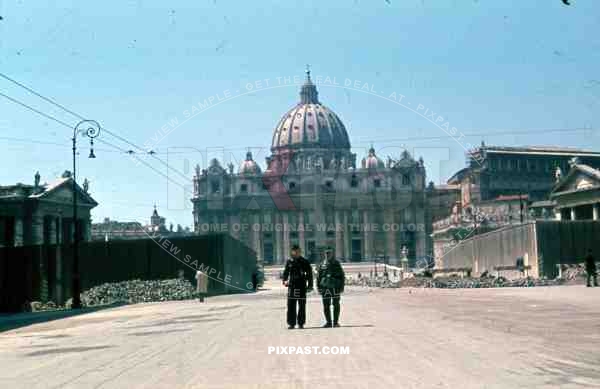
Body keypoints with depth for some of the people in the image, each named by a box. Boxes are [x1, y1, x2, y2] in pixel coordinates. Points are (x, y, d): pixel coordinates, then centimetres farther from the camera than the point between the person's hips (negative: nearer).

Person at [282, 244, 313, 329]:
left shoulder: (304, 262, 3)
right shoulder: (289, 262, 8)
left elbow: (309, 274, 5)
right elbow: (285, 272, 13)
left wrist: (310, 286, 0)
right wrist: (285, 280, -6)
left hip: (302, 286, -1)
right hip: (291, 286, 1)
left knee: (302, 306, 3)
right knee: (291, 305, -1)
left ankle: (301, 323, 11)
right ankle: (291, 323, 5)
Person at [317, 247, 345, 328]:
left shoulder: (336, 263, 4)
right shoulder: (322, 265, 10)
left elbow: (342, 276, 4)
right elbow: (318, 277, 12)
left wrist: (341, 286, -3)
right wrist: (319, 287, 5)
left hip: (335, 287, -2)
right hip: (325, 288, 2)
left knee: (336, 305, 0)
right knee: (326, 306, 3)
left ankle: (335, 322, 5)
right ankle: (328, 322, 10)